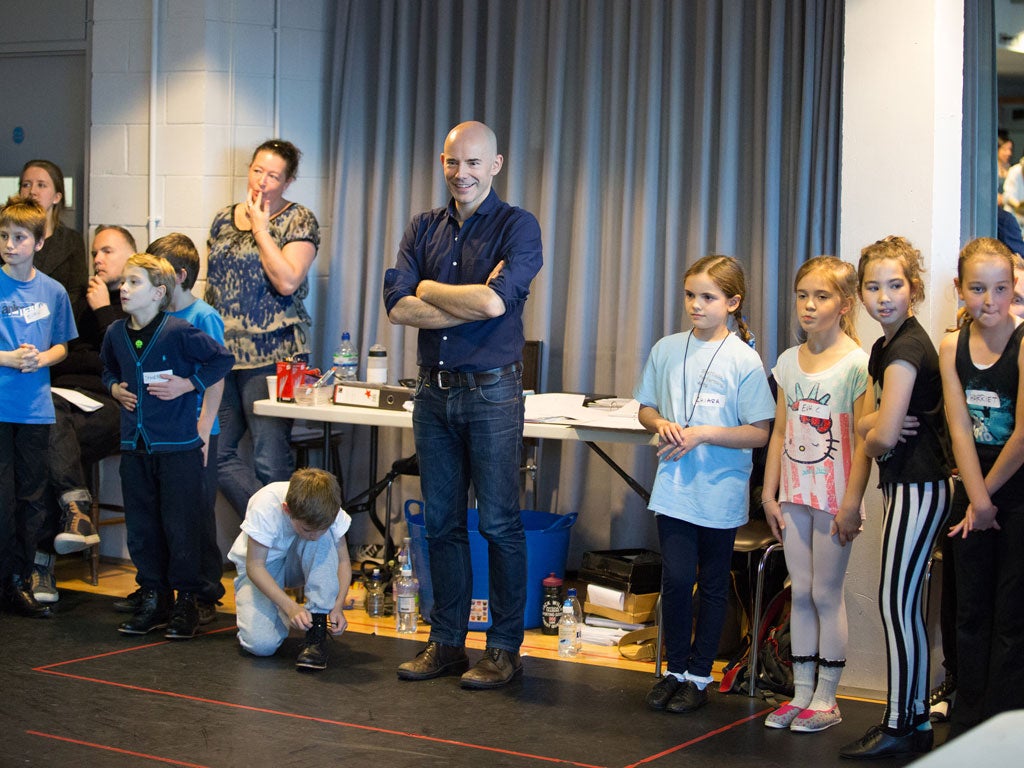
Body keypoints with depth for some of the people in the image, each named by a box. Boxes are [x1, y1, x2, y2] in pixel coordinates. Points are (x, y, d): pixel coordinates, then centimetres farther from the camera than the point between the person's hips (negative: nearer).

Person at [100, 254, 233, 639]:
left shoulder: (179, 332, -12)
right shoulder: (116, 334, 6)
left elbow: (223, 359, -6)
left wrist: (188, 384, -11)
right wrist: (114, 388, 7)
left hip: (179, 446, -6)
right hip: (135, 445, 6)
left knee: (180, 527, -1)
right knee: (141, 527, 10)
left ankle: (186, 601, 10)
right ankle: (153, 597, 21)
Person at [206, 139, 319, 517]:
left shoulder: (299, 220, -1)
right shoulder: (223, 219, 16)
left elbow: (287, 281, -15)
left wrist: (260, 229, -9)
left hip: (271, 355, -6)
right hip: (221, 354, 6)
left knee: (270, 460, -6)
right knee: (214, 452, -1)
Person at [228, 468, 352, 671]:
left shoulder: (330, 511, -24)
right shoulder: (266, 507, -34)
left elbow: (342, 560, -14)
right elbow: (255, 566, -28)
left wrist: (338, 606, -28)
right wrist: (291, 607, -37)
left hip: (296, 563, 3)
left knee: (325, 538, -32)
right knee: (262, 644, -28)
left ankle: (317, 629, -27)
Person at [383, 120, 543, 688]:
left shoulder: (517, 226, -4)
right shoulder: (424, 228, 10)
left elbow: (496, 301, -20)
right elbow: (396, 305, -4)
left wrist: (430, 290, -6)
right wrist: (471, 302, -12)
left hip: (491, 391, -5)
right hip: (434, 392, 5)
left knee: (499, 524, -1)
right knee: (441, 523, 10)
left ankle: (504, 648, 8)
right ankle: (446, 642, 20)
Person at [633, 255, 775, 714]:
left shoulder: (744, 361, -7)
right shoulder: (667, 350, 4)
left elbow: (759, 433, -8)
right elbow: (645, 408, 14)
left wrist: (703, 435, -17)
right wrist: (661, 424, -8)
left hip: (721, 492, -2)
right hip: (674, 488, 2)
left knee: (713, 585, 8)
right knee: (677, 579, -3)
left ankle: (698, 675, 19)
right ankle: (675, 670, 13)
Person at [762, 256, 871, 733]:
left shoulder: (857, 363, -10)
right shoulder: (790, 361, 8)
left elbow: (863, 440, -12)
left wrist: (851, 504, -15)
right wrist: (769, 494, 10)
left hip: (833, 497, -5)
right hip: (794, 495, 6)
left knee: (826, 594, 1)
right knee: (800, 593, 10)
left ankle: (826, 700, 11)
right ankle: (801, 693, 18)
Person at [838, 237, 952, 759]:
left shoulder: (907, 349, -17)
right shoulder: (884, 348, 14)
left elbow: (883, 435, -22)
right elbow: (866, 422, 12)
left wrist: (874, 439, 0)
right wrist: (879, 427, -10)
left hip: (918, 486, -10)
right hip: (905, 484, 10)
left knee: (896, 603, -6)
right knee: (903, 604, 12)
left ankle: (900, 729, 1)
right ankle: (915, 721, 20)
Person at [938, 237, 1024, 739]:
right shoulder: (952, 347, 1)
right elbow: (960, 429, -4)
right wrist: (976, 499, -10)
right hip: (973, 491, 5)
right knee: (971, 615, 12)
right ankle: (965, 726, 21)